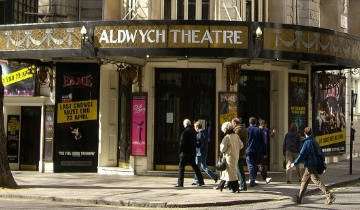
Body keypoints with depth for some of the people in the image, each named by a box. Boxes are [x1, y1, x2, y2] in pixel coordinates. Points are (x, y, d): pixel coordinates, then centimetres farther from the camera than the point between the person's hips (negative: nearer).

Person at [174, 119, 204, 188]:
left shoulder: (185, 132, -15)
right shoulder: (193, 131, 9)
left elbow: (182, 143, -14)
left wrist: (180, 152, -6)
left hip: (185, 153, -8)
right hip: (192, 152, 8)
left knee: (181, 166, -4)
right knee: (194, 166, 16)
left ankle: (180, 183, -7)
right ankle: (201, 181, 20)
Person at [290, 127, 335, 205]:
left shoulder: (307, 142, -13)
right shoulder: (315, 142, 13)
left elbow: (302, 154, -18)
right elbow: (321, 154, 16)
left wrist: (294, 163, -10)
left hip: (310, 166, -9)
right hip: (315, 164, 9)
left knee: (317, 181, -10)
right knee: (304, 181, 16)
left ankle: (330, 196, -15)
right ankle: (299, 198, 21)